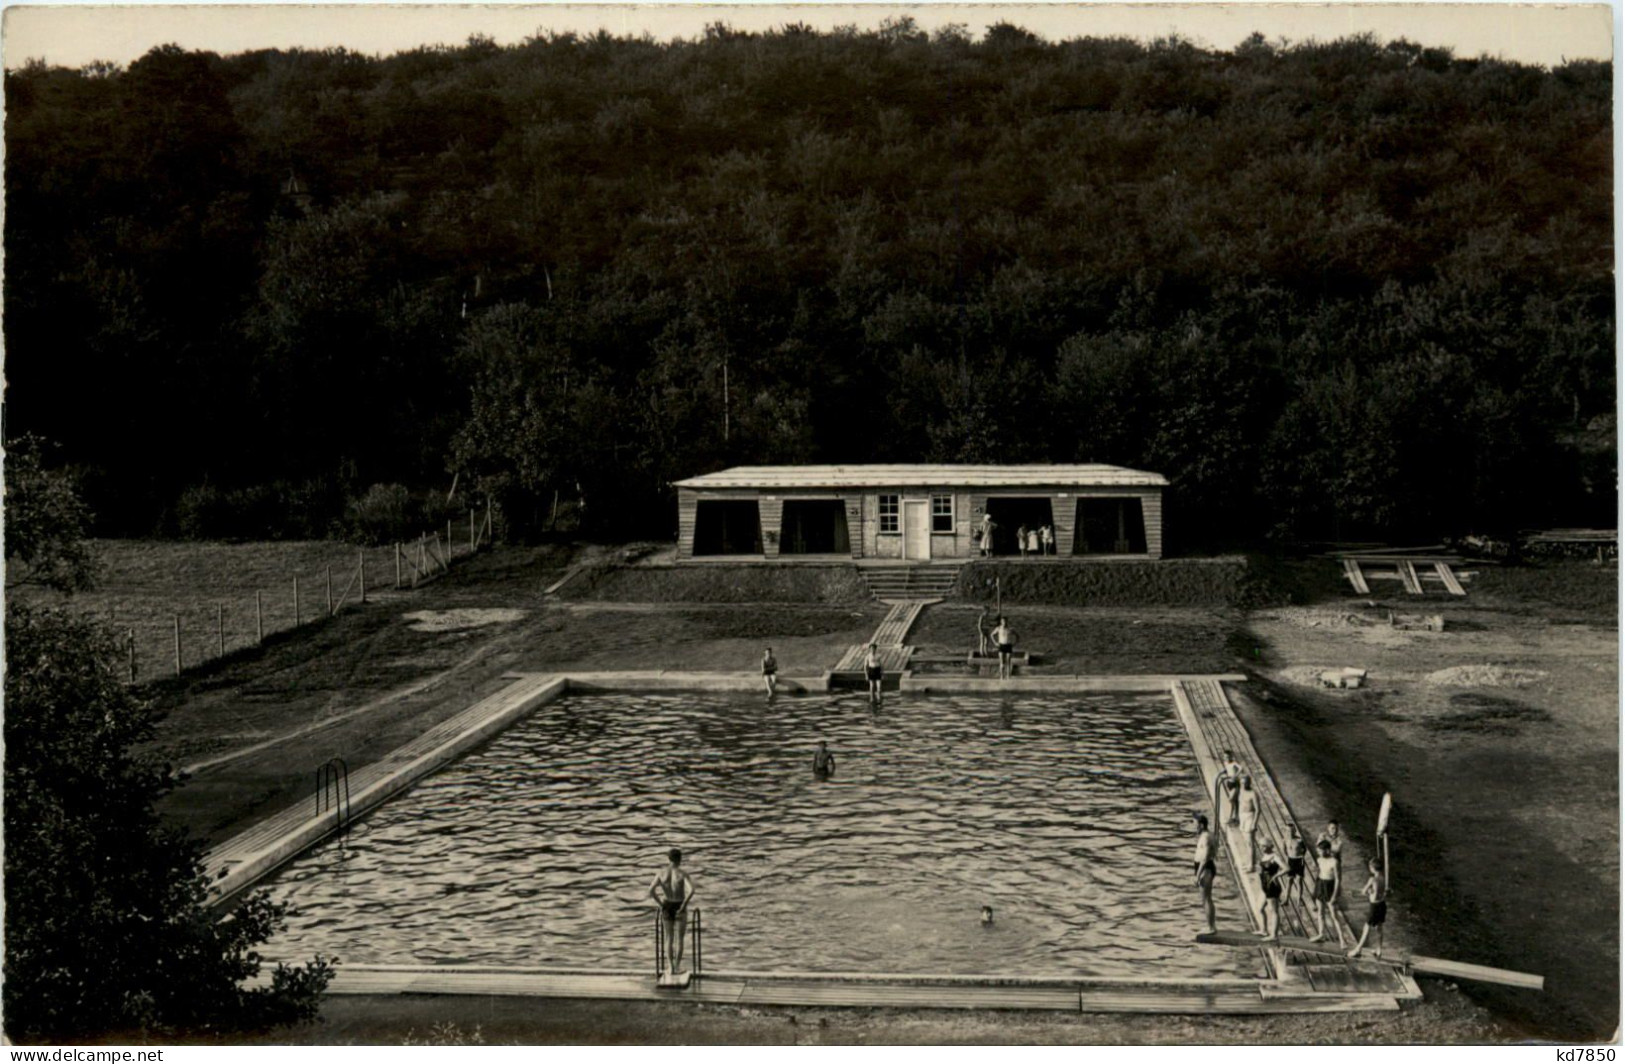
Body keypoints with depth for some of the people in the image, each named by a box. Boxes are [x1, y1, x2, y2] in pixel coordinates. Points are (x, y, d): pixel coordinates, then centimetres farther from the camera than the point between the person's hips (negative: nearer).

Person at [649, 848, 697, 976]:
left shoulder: (661, 874, -2)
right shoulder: (683, 874, -10)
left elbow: (651, 891, -12)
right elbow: (691, 890, -26)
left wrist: (661, 905, -4)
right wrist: (684, 905, -16)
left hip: (667, 907, 2)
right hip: (680, 907, -2)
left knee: (669, 938, 14)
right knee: (679, 938, 9)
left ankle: (670, 967, 7)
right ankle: (677, 967, 7)